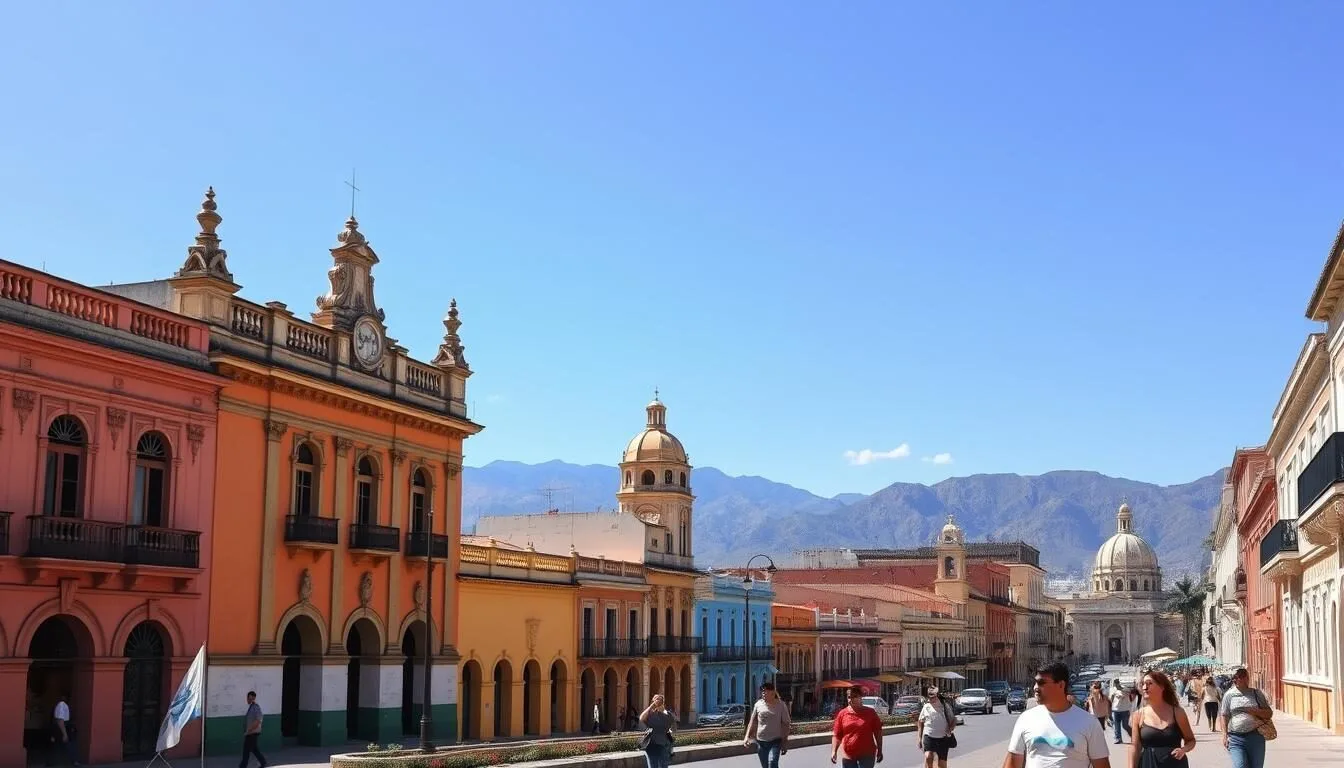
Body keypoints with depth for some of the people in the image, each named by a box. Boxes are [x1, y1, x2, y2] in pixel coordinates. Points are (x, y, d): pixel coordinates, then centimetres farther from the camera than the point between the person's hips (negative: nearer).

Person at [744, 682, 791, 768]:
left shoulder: (781, 705, -5)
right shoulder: (758, 704, 2)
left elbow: (785, 724, -2)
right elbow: (752, 721, 7)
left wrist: (785, 743, -3)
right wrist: (747, 737, -4)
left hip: (775, 741, -4)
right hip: (760, 741, 4)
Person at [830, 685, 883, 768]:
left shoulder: (870, 712, -1)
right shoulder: (842, 714, 2)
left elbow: (878, 732, 3)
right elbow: (836, 734, 3)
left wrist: (879, 750, 2)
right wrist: (834, 751, -7)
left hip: (866, 755, -2)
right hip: (848, 756, 2)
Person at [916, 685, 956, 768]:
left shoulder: (945, 706, 1)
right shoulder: (926, 707, 3)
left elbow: (953, 720, 10)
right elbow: (920, 723, 11)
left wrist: (950, 729, -11)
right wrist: (919, 737, 5)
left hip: (943, 739, 1)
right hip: (929, 737, -1)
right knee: (928, 757, -25)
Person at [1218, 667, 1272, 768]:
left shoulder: (1256, 693, 8)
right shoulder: (1229, 695, 6)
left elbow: (1269, 713, 8)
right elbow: (1224, 716, 7)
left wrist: (1255, 711, -11)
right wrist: (1225, 735, -1)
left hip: (1256, 736, 2)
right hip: (1236, 738, -2)